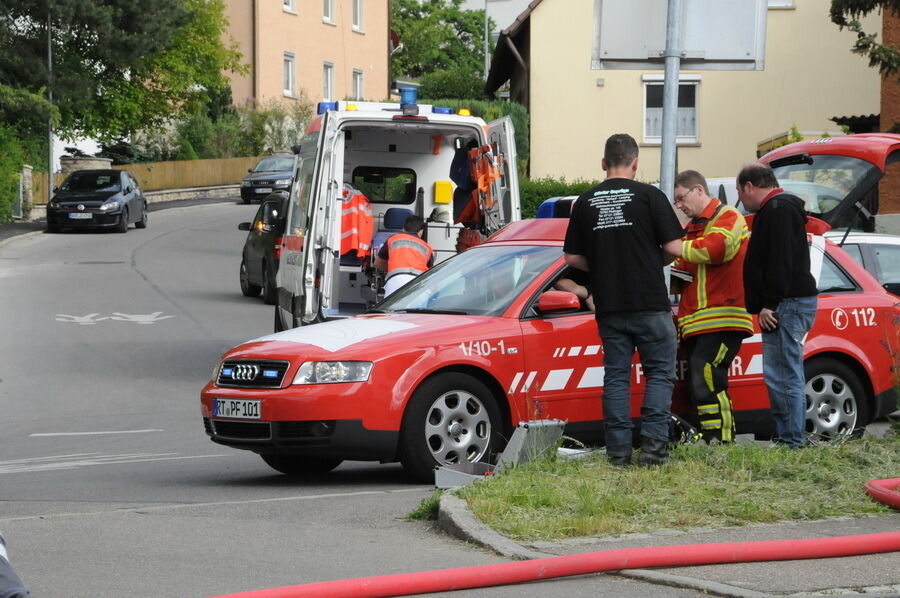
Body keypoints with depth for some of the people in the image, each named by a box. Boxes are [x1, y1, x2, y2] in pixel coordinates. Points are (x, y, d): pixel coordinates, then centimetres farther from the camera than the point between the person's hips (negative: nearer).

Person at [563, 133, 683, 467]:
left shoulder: (585, 202, 5)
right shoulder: (649, 196, -5)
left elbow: (573, 257, 7)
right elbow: (674, 247, -7)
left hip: (609, 306, 3)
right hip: (649, 302, -3)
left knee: (616, 377, 9)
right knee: (659, 373, 5)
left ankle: (619, 453, 5)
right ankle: (653, 446, -6)